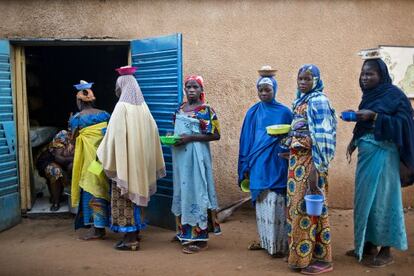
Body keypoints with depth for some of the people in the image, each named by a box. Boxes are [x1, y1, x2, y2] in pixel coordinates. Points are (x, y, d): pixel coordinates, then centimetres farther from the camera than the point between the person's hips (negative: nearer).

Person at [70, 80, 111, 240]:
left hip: (88, 159, -4)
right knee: (101, 188, 12)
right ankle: (100, 225, 18)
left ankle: (96, 229, 1)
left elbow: (74, 139, 5)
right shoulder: (104, 115, 4)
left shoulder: (76, 118, -6)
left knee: (91, 191, 1)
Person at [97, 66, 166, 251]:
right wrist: (149, 161, 16)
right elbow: (152, 134, 9)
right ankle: (135, 232, 24)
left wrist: (103, 155, -1)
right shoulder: (143, 107, 6)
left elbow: (114, 136, -15)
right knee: (136, 194, 16)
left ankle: (130, 239, 4)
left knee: (125, 199, 1)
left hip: (125, 161, -7)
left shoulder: (122, 107, -14)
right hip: (141, 161, 7)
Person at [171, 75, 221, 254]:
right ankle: (184, 231, 21)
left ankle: (199, 237, 1)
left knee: (196, 190, -5)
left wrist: (190, 138, -17)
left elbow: (215, 135, -11)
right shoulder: (180, 108, 13)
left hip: (196, 157, -7)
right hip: (180, 157, 7)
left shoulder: (206, 110, -6)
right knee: (182, 190, 11)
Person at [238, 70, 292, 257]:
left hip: (276, 165, -3)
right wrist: (245, 166, 5)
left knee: (275, 204, -5)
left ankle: (279, 244, 5)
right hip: (258, 165, 3)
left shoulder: (284, 112, 0)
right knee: (262, 203, 10)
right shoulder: (253, 113, 7)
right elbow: (246, 140, 8)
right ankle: (265, 240, 23)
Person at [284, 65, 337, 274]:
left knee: (309, 206, -4)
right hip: (297, 159, 9)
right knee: (297, 204, 12)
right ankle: (300, 253, 24)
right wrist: (290, 153, 17)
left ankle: (322, 259, 7)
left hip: (309, 160, -9)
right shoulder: (301, 100, 15)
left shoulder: (318, 101, -12)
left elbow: (321, 136, -19)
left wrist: (316, 168, -23)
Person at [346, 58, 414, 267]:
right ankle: (368, 245, 22)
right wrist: (355, 140, 6)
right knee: (365, 198, 11)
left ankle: (386, 251, 9)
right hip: (366, 153, 8)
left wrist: (373, 115, -22)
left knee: (381, 198, -3)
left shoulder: (394, 94, -9)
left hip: (382, 154, -8)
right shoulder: (369, 95, 14)